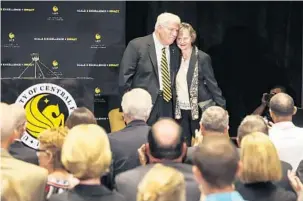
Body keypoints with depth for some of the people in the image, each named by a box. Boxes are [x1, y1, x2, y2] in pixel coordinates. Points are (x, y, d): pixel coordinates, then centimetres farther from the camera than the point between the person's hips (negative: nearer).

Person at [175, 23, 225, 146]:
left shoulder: (202, 58, -9)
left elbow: (211, 83, -7)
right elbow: (175, 84, 12)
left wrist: (222, 107, -10)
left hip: (199, 109, -4)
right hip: (181, 110, 4)